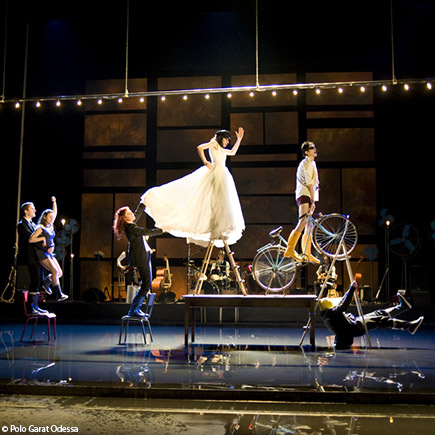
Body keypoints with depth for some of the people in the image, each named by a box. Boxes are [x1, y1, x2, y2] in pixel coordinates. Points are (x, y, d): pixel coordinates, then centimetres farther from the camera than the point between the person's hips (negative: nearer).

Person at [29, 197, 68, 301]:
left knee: (60, 273, 1)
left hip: (49, 253, 8)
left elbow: (55, 212, 20)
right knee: (55, 271, -19)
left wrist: (54, 202, 15)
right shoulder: (40, 228, -8)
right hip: (42, 253, -8)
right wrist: (42, 238, -19)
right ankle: (59, 295, -18)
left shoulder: (50, 226, 12)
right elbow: (30, 240, -13)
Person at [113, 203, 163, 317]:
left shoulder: (131, 224, 9)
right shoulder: (129, 227, -17)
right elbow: (147, 232, -16)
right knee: (146, 284, -8)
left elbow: (139, 211, 24)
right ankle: (133, 310, -2)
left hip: (145, 255, 10)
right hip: (140, 257, -10)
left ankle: (137, 308, 18)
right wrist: (162, 230, -8)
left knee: (147, 284, 13)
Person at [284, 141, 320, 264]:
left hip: (309, 196, 10)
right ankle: (290, 250, -24)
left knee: (309, 227, 9)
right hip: (304, 195, -10)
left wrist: (313, 201, 21)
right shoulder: (306, 163, -7)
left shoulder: (311, 163, 24)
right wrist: (313, 201, -15)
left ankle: (307, 254, 12)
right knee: (302, 223, -22)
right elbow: (309, 183, -13)